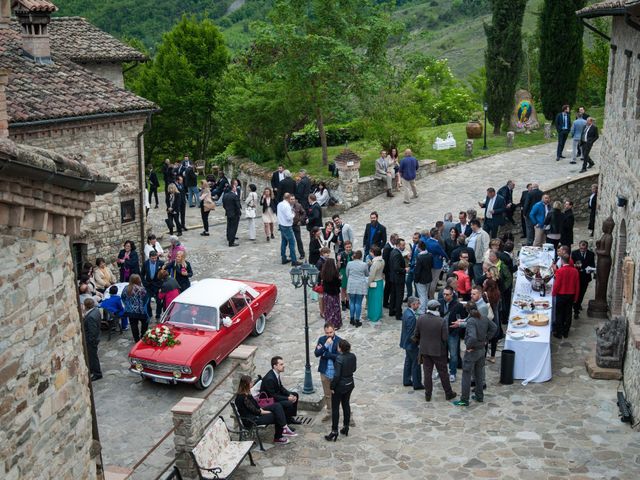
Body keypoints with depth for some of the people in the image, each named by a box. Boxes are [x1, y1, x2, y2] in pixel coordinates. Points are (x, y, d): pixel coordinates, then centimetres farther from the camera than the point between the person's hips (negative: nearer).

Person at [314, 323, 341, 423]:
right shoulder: (321, 339, -1)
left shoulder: (339, 341, -12)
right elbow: (316, 354, -9)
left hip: (336, 372, -3)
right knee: (327, 395, 16)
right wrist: (326, 345, -23)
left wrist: (325, 353, -16)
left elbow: (339, 356, -19)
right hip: (325, 371, 4)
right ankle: (329, 412, 29)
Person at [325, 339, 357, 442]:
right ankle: (346, 427, 29)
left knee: (335, 408, 4)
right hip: (350, 384, 7)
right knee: (346, 404, 20)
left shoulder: (339, 359, -25)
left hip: (340, 385, -7)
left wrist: (332, 387, -13)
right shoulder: (352, 356, -6)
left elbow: (337, 375, -23)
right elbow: (354, 369, 8)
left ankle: (334, 431, 7)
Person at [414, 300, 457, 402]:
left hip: (425, 350, 3)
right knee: (443, 372, 11)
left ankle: (428, 395, 18)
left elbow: (416, 334, 0)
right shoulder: (441, 321, -20)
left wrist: (418, 342, 19)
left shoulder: (420, 319, -9)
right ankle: (448, 393, 23)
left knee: (427, 372, 12)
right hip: (438, 351, -3)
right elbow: (445, 337, -17)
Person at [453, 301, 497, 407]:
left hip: (472, 352, -7)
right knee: (479, 374, 20)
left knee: (466, 376, 3)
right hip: (482, 350, 7)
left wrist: (468, 346, -21)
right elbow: (493, 328, 14)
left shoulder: (471, 321, -25)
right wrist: (486, 339, 13)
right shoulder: (484, 319, -2)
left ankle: (464, 400, 9)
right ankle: (479, 397, 30)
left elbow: (472, 337, -37)